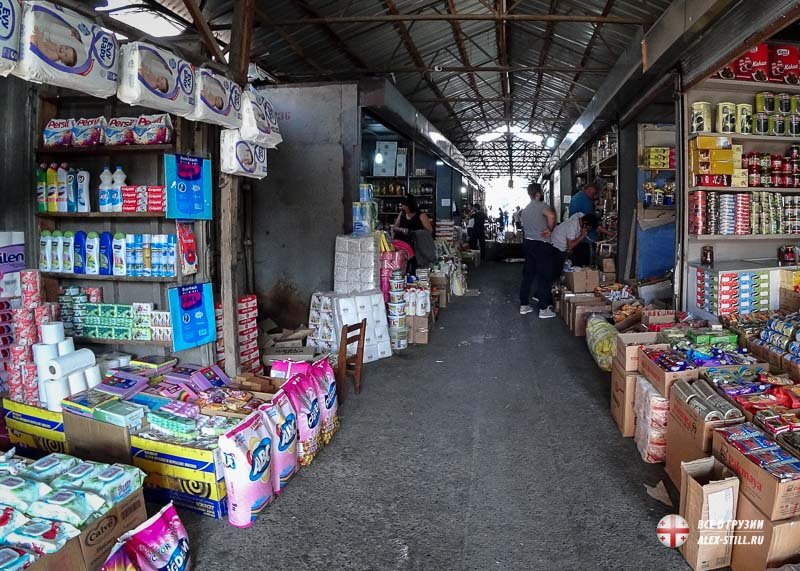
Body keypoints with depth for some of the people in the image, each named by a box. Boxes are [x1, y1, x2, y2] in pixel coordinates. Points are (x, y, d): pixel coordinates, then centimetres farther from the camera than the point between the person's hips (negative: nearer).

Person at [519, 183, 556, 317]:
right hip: (541, 244, -9)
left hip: (527, 242, 9)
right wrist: (549, 229, -18)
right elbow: (551, 215, -32)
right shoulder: (540, 205, -13)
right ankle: (543, 308, 0)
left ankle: (524, 305, 16)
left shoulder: (525, 209, 16)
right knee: (544, 276, -2)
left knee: (527, 274, 12)